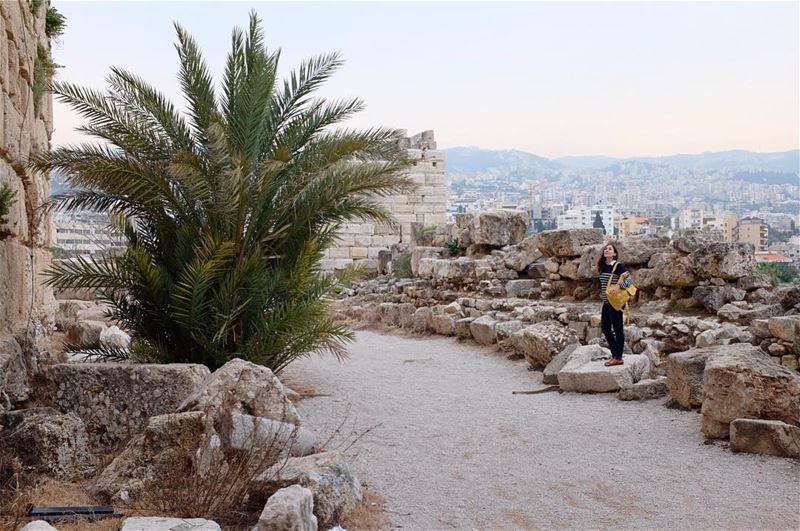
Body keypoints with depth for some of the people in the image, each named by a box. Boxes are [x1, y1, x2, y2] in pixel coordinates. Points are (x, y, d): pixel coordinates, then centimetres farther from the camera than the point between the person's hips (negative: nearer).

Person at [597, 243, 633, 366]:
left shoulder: (618, 266, -11)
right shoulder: (603, 266, 11)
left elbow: (630, 279, -18)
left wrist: (618, 286, -30)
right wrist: (601, 293, 13)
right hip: (606, 302, 8)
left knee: (618, 329, -1)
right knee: (605, 328, 12)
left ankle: (618, 358, 5)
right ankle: (614, 355, 24)